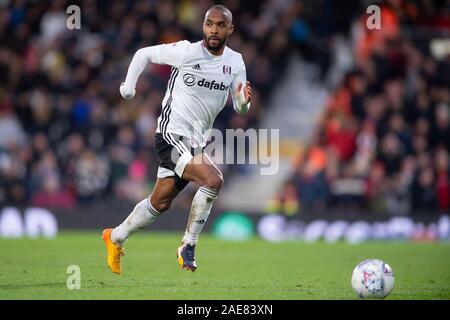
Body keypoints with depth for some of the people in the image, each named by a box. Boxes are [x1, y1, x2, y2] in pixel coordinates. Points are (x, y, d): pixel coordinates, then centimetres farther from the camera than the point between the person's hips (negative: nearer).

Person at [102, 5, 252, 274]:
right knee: (213, 180, -26)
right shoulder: (186, 52, -13)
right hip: (172, 134, -7)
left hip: (196, 141, 7)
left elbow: (240, 107, 6)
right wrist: (128, 86, -1)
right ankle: (188, 248, -12)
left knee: (161, 202, 16)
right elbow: (144, 54, 1)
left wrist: (244, 100, -16)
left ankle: (116, 238, 38)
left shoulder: (235, 62, 2)